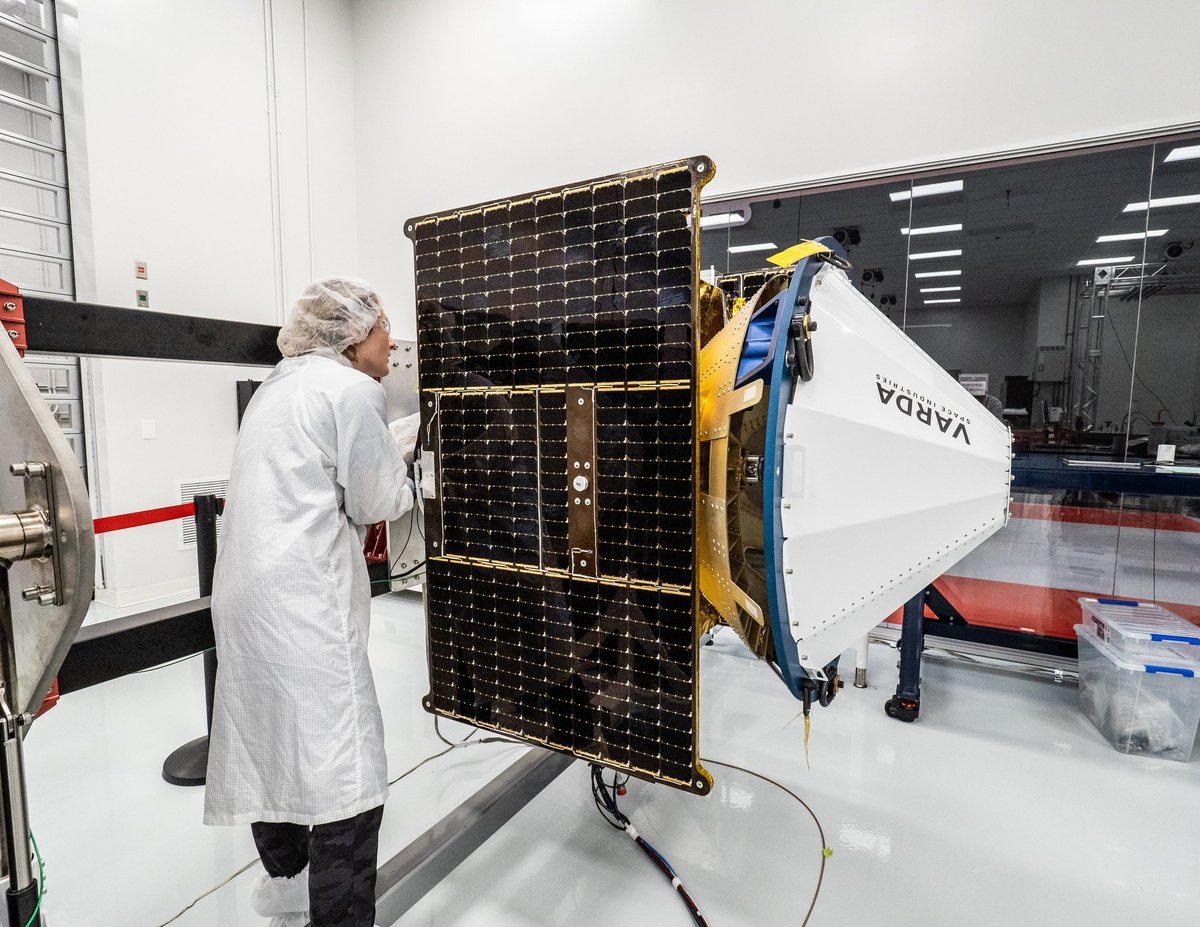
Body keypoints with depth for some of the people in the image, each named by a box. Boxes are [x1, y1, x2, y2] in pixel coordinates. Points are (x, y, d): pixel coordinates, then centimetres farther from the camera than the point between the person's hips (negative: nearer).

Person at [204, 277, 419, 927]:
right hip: (303, 601, -11)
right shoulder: (353, 389, -11)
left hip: (247, 593, 11)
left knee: (272, 743, 24)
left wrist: (395, 448, 16)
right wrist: (402, 460, 11)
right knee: (346, 774, -3)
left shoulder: (282, 383, 18)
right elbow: (378, 503, -7)